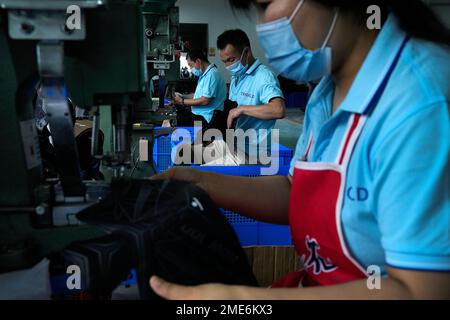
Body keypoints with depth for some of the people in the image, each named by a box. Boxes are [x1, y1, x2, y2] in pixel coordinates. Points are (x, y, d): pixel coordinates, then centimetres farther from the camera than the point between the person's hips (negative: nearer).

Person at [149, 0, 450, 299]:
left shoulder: (423, 109, -26)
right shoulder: (330, 90, 2)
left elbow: (420, 291, -27)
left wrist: (239, 298, -29)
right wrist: (201, 183, -1)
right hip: (319, 284, 7)